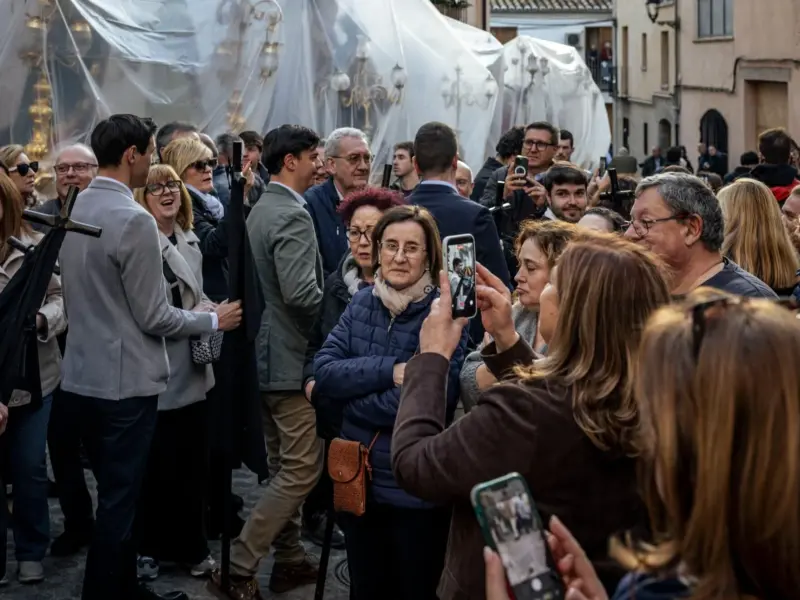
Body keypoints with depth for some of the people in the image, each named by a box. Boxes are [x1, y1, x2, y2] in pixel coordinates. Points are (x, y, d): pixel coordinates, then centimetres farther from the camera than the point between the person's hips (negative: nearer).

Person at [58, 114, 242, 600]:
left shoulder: (75, 210, 6)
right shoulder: (134, 219, -19)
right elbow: (153, 318, -16)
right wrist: (214, 321, -2)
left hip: (83, 375, 9)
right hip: (125, 380, -9)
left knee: (115, 492, 19)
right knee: (120, 498, 2)